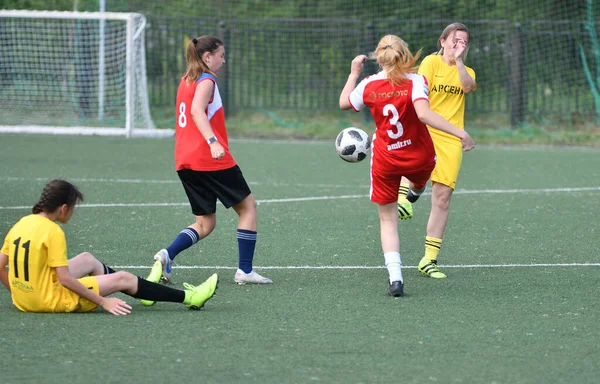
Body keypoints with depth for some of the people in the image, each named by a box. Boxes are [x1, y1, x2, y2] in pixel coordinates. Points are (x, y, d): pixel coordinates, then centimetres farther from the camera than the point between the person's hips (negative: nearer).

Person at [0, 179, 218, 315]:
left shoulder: (21, 224, 3)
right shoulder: (52, 232, -20)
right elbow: (65, 280, -20)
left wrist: (18, 293, 19)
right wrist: (103, 301, -14)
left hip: (23, 300, 8)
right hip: (51, 301, -8)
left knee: (87, 260, 28)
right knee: (122, 279, 7)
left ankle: (141, 288, 48)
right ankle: (188, 298, 19)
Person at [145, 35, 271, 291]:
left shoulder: (186, 81, 16)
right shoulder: (206, 81, -9)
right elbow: (197, 111, -26)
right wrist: (213, 142, -39)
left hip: (184, 161, 8)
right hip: (210, 159, -8)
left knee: (205, 223, 12)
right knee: (247, 206, 8)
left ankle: (167, 255, -13)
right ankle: (244, 270, 5)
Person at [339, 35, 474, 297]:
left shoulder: (369, 85, -8)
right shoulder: (415, 81, -16)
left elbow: (344, 103, 11)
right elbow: (423, 114, -31)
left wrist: (354, 73, 22)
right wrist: (460, 133, -33)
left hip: (385, 162, 1)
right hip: (420, 157, -1)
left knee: (387, 221, 9)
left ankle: (395, 277, -3)